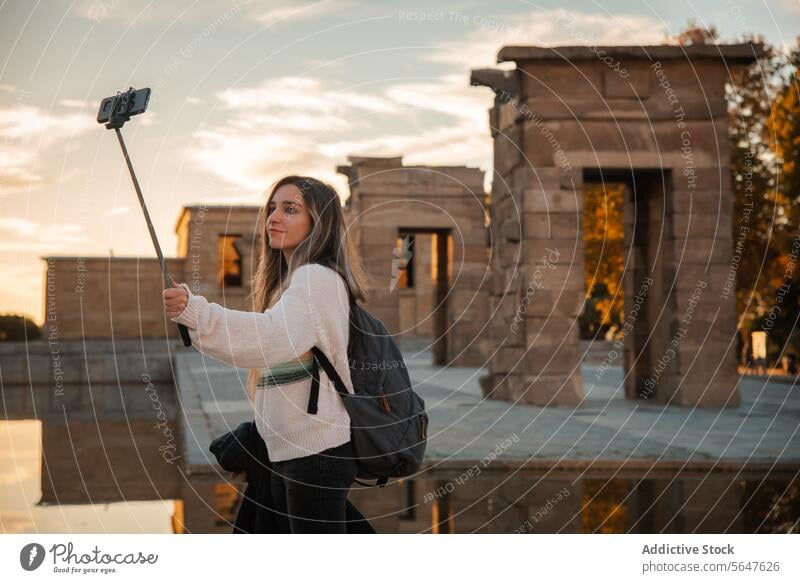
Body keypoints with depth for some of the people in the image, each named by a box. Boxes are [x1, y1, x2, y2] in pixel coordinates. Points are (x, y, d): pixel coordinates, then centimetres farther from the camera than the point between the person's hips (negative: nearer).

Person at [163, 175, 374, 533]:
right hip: (291, 450, 10)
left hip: (315, 451, -10)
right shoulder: (293, 280, 19)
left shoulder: (317, 278, -15)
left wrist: (194, 313, -47)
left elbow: (274, 336, -34)